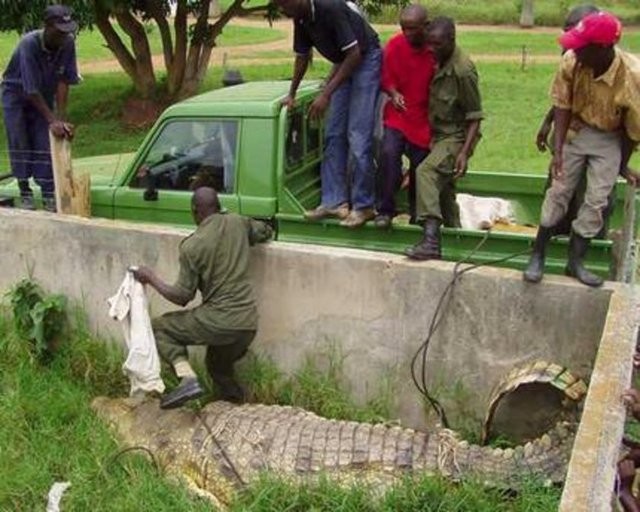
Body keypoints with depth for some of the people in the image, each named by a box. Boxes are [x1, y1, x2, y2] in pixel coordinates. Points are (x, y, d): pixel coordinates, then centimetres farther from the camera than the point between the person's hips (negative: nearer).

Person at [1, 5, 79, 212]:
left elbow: (63, 81, -18)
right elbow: (31, 90, -32)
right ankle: (25, 193, 6)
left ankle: (48, 194, -2)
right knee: (20, 143, -5)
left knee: (45, 143, -4)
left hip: (44, 95, 3)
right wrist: (52, 120, -33)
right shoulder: (28, 44, -32)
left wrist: (61, 118, -23)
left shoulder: (68, 43, -21)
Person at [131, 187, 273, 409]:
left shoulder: (191, 246, -8)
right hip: (248, 324, 6)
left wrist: (151, 278, 7)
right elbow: (265, 231, 27)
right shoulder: (237, 223, 5)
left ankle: (187, 377, -8)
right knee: (217, 366, 33)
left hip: (219, 322, -6)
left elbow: (182, 297, -5)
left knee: (159, 327, 11)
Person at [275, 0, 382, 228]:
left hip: (366, 60, -8)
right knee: (333, 134, 4)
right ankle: (335, 201, 8)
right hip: (345, 64, 8)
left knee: (358, 137, -12)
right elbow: (302, 57, 13)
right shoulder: (301, 19, -3)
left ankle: (363, 206, -5)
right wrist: (292, 94, 16)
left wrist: (326, 94, -28)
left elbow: (355, 54, -28)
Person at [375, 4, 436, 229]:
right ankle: (385, 210, -9)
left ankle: (416, 213, 29)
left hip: (425, 117, 0)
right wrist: (393, 93, -16)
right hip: (398, 113, 0)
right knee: (389, 153, -21)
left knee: (420, 165, 6)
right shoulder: (394, 45, -7)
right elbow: (386, 78, 3)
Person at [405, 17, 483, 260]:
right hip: (440, 134, 9)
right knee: (442, 186, 20)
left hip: (456, 137, -9)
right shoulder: (441, 62, 3)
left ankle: (431, 241, -36)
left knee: (426, 172, -29)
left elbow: (474, 116, -18)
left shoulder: (463, 70, -21)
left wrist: (465, 152, -25)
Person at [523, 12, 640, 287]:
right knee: (559, 191, 2)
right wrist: (558, 150, -21)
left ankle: (575, 261, 10)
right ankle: (538, 256, 10)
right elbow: (562, 106, -15)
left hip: (609, 139, -1)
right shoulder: (571, 61, -26)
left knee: (596, 200, -2)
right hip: (575, 131, 1)